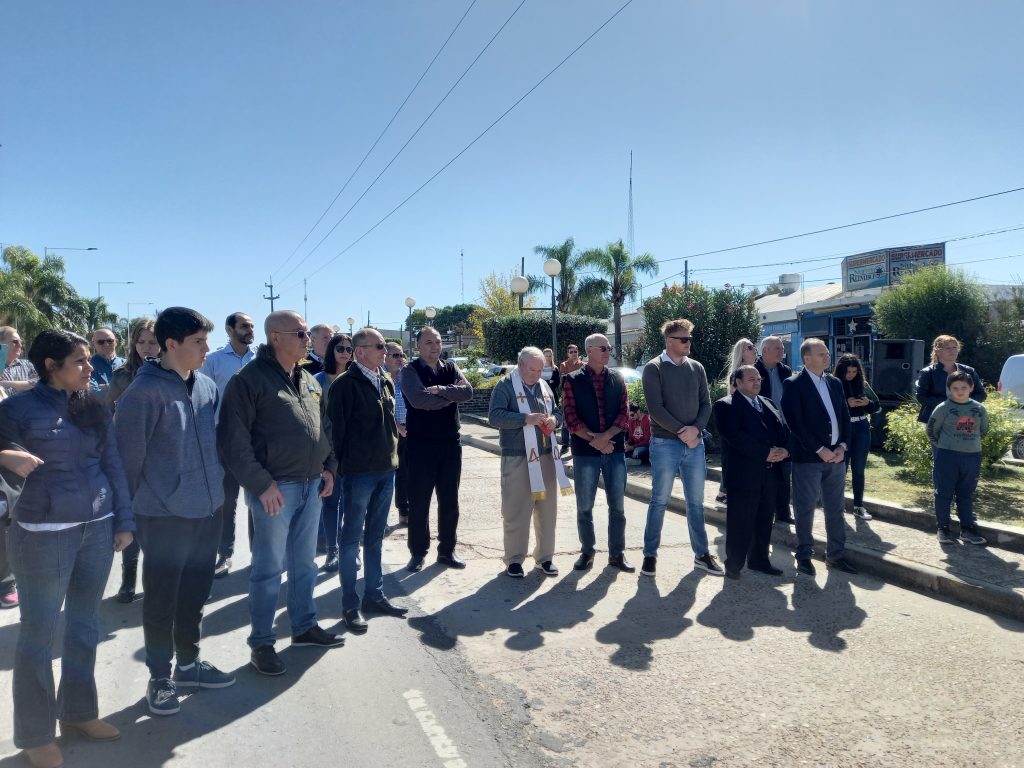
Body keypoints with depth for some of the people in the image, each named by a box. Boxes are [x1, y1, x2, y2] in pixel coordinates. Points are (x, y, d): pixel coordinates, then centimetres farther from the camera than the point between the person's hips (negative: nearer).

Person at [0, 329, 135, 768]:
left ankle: (78, 713, 33)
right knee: (38, 633, 7)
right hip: (44, 534, -5)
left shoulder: (95, 409, 7)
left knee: (85, 625, 15)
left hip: (97, 528, 5)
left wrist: (124, 521, 8)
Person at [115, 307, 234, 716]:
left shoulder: (207, 386, 5)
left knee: (195, 593, 18)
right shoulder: (145, 390, -15)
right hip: (165, 515, -6)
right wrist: (142, 504, -4)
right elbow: (129, 454, -11)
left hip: (208, 510, 6)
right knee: (161, 599, 9)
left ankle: (189, 663, 36)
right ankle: (160, 677, 25)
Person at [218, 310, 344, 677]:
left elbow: (323, 427, 21)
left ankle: (304, 626, 32)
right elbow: (233, 439, -15)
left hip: (311, 484, 7)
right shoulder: (249, 379, -12)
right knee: (269, 568, 3)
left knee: (304, 563, 17)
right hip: (275, 487, -7)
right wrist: (261, 483, -17)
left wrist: (328, 467, 10)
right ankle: (261, 643, 17)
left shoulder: (309, 380, 12)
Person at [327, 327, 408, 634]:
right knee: (352, 538, 4)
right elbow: (337, 429, -12)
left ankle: (374, 595, 27)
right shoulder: (345, 384, -11)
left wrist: (392, 454, 13)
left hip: (386, 470, 7)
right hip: (359, 472, -7)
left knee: (375, 537, 16)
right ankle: (350, 605, 14)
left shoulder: (386, 382, 11)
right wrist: (343, 467, -11)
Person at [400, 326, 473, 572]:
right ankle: (418, 552, 18)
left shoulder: (451, 368, 9)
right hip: (420, 444, -4)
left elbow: (467, 391, -9)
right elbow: (418, 399, -23)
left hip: (451, 443, 4)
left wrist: (440, 390, -20)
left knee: (449, 500, 10)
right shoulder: (410, 371, -5)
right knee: (419, 501, 5)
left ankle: (447, 550, 23)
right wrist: (449, 398, -12)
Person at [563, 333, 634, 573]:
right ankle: (587, 552, 21)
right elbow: (571, 417, -6)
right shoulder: (572, 380, 0)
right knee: (584, 506, 6)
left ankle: (617, 554, 19)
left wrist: (606, 437, -15)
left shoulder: (617, 379, 7)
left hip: (615, 450, 2)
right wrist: (594, 440, -15)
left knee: (617, 506, 7)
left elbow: (624, 414, 0)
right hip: (585, 452, -2)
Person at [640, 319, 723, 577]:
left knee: (696, 502, 11)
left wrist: (695, 428, -10)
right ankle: (650, 554, 14)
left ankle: (701, 554, 22)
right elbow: (655, 409, -13)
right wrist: (681, 432, -14)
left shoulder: (697, 368, 9)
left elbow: (706, 403, 7)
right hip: (665, 443, -4)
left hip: (695, 443, 5)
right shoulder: (654, 369, -6)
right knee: (659, 501, 2)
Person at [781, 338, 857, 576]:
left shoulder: (835, 383, 13)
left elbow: (845, 417, 13)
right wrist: (820, 450, -15)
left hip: (836, 456, 6)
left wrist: (842, 446, -2)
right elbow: (795, 422, -13)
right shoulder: (793, 385, -6)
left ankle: (836, 555, 24)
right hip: (808, 458, -6)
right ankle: (804, 556, 16)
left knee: (836, 509, 12)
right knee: (805, 510, 3)